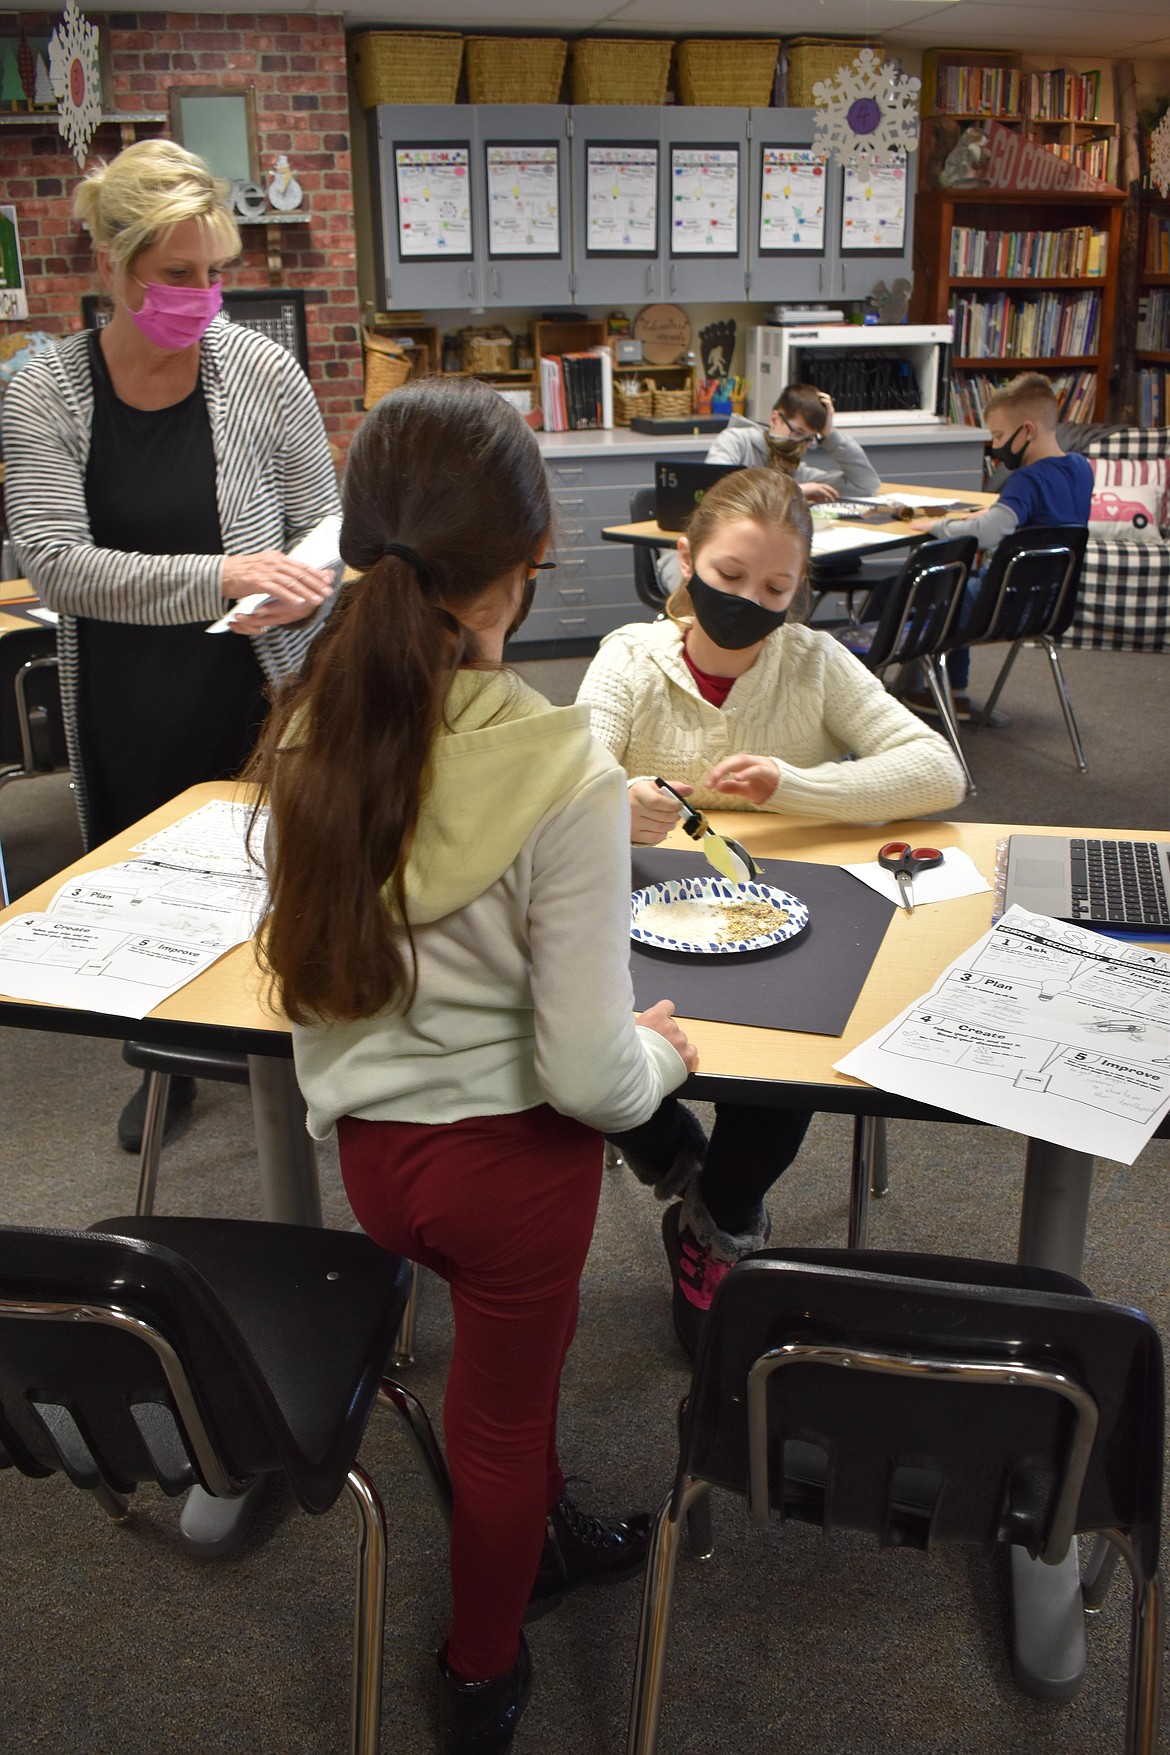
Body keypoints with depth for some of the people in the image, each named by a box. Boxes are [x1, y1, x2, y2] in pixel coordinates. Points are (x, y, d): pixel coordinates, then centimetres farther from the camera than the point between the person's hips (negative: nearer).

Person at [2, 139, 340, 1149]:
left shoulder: (262, 373, -5)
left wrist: (298, 592, -19)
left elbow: (324, 519, 3)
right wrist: (216, 579, -29)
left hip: (259, 695, -1)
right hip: (128, 715, 2)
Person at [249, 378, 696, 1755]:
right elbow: (587, 1077, -24)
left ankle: (545, 1536, 59)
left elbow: (316, 966, 1)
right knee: (500, 1410, 23)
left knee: (513, 1360, 33)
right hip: (509, 1159, -4)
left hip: (367, 1145, 5)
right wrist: (660, 1054, -3)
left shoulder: (301, 736, -12)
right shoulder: (565, 773, -28)